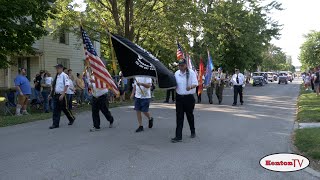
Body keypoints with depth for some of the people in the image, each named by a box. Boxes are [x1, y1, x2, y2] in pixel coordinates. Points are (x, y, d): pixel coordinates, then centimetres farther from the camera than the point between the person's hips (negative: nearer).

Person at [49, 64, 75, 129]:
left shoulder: (64, 75, -12)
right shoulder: (57, 76, 11)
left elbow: (66, 86, -17)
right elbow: (54, 86, 16)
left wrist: (62, 95, -22)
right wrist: (51, 94, 12)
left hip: (61, 95, -6)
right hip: (56, 95, 7)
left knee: (64, 108, 6)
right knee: (56, 110, 5)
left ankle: (72, 119, 29)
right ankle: (55, 124, 11)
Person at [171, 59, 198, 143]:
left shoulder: (191, 73, -7)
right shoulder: (176, 73, 5)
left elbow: (195, 83, -14)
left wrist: (190, 87, -34)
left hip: (189, 97, -3)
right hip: (179, 97, 3)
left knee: (190, 115, 12)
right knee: (179, 117, 0)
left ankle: (193, 131, 36)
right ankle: (178, 136, 2)